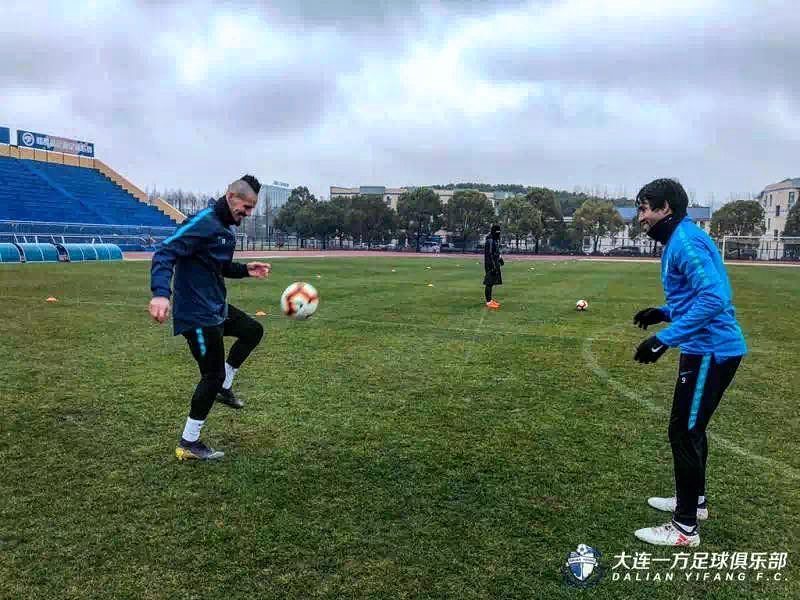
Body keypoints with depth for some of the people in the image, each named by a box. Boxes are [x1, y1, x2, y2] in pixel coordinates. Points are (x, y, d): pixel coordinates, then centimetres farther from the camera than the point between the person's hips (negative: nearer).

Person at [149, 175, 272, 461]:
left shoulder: (226, 228, 11)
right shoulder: (204, 223, -19)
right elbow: (164, 253, -28)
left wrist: (245, 270, 9)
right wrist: (161, 293, -42)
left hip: (217, 308, 10)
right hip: (198, 315, -10)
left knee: (253, 330, 21)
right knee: (212, 375, -2)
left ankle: (223, 388, 28)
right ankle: (188, 444, 12)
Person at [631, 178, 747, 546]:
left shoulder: (685, 241, -18)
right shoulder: (680, 240, 14)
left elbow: (714, 298, -29)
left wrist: (665, 338, -29)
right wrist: (664, 313, 14)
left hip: (711, 351, -10)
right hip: (710, 348, 10)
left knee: (684, 432, -2)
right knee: (689, 428, 21)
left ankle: (685, 528, 10)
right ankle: (694, 501, 38)